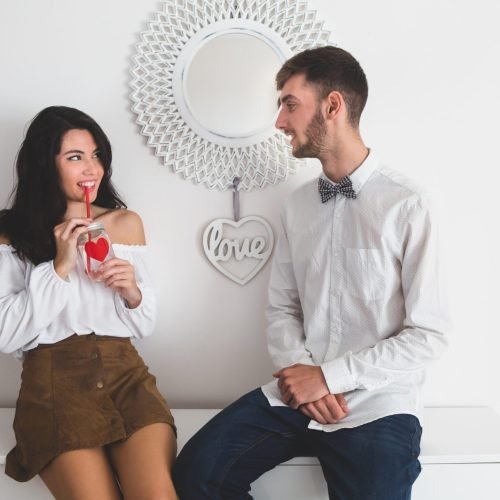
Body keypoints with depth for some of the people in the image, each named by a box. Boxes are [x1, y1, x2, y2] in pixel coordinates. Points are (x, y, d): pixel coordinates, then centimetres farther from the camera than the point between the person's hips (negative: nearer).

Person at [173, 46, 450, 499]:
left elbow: (428, 335, -10)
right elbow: (282, 309, 10)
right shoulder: (297, 205, 7)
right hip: (299, 392, 4)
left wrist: (329, 376, -13)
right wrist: (300, 371, -9)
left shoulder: (407, 205, -11)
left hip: (377, 403, -4)